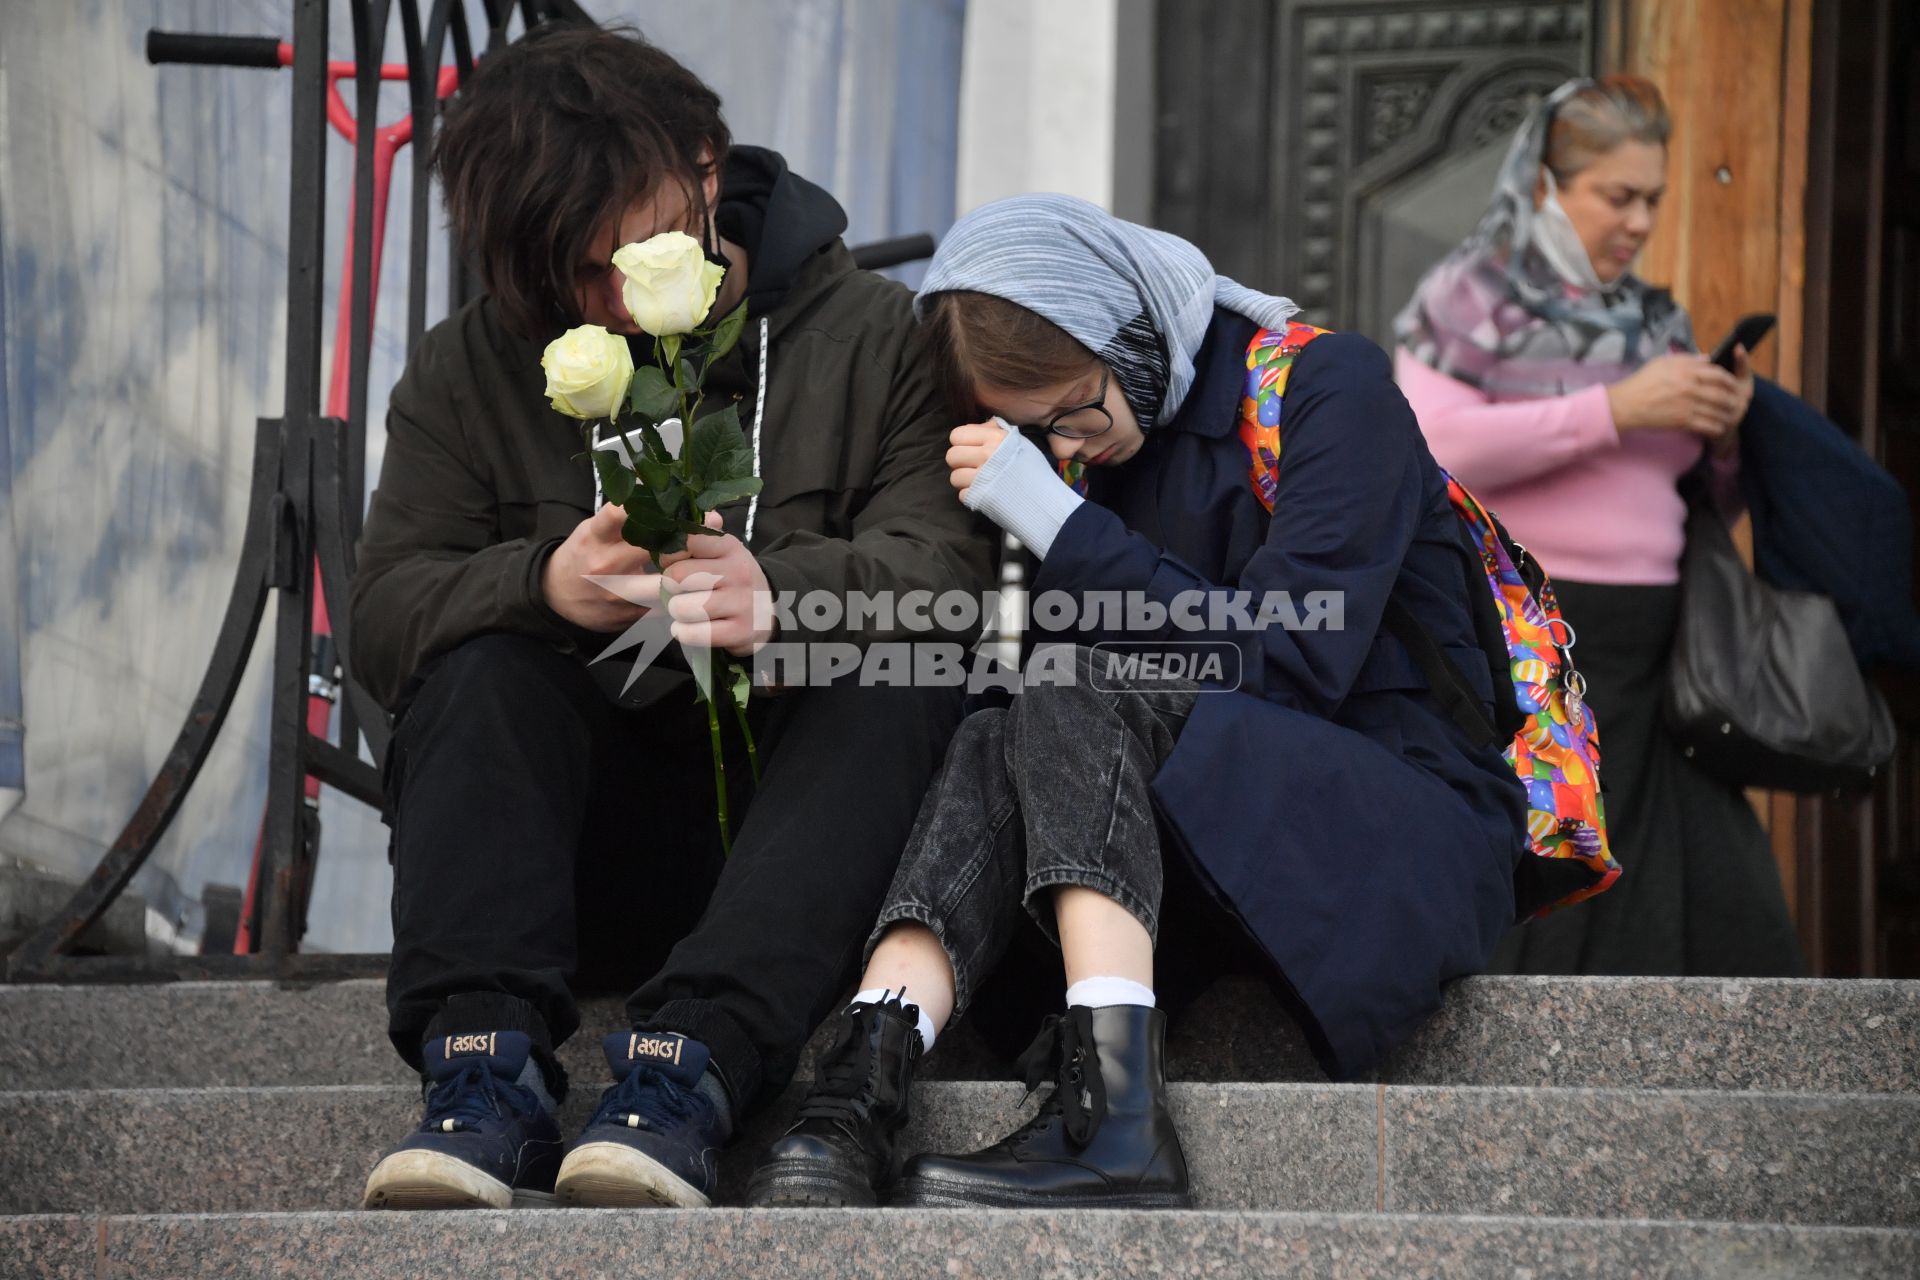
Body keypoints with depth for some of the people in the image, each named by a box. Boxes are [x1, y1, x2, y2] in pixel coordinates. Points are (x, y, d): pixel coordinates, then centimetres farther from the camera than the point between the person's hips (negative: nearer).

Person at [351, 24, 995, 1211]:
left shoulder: (878, 339, 2)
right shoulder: (468, 371, 7)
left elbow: (947, 569, -14)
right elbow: (384, 612, -4)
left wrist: (787, 591, -36)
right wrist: (543, 584, -27)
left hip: (799, 823, -1)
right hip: (593, 849, 2)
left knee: (900, 683, -31)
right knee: (480, 665, -24)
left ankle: (692, 1063, -48)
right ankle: (483, 1063, -41)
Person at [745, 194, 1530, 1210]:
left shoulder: (1326, 387, -6)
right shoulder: (1095, 455, 13)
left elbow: (1291, 664, -17)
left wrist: (1062, 527, -18)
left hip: (1419, 836, -6)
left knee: (1081, 695, -27)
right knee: (994, 745, -22)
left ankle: (1109, 1108, -45)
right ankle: (862, 1083, -45)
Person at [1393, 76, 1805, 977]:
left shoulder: (1652, 321, 20)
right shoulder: (1473, 300, 3)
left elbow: (1708, 503, 25)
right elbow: (1435, 445, -15)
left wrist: (1721, 434, 1)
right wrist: (1617, 409, -16)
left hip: (1647, 658, 6)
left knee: (1719, 916, -4)